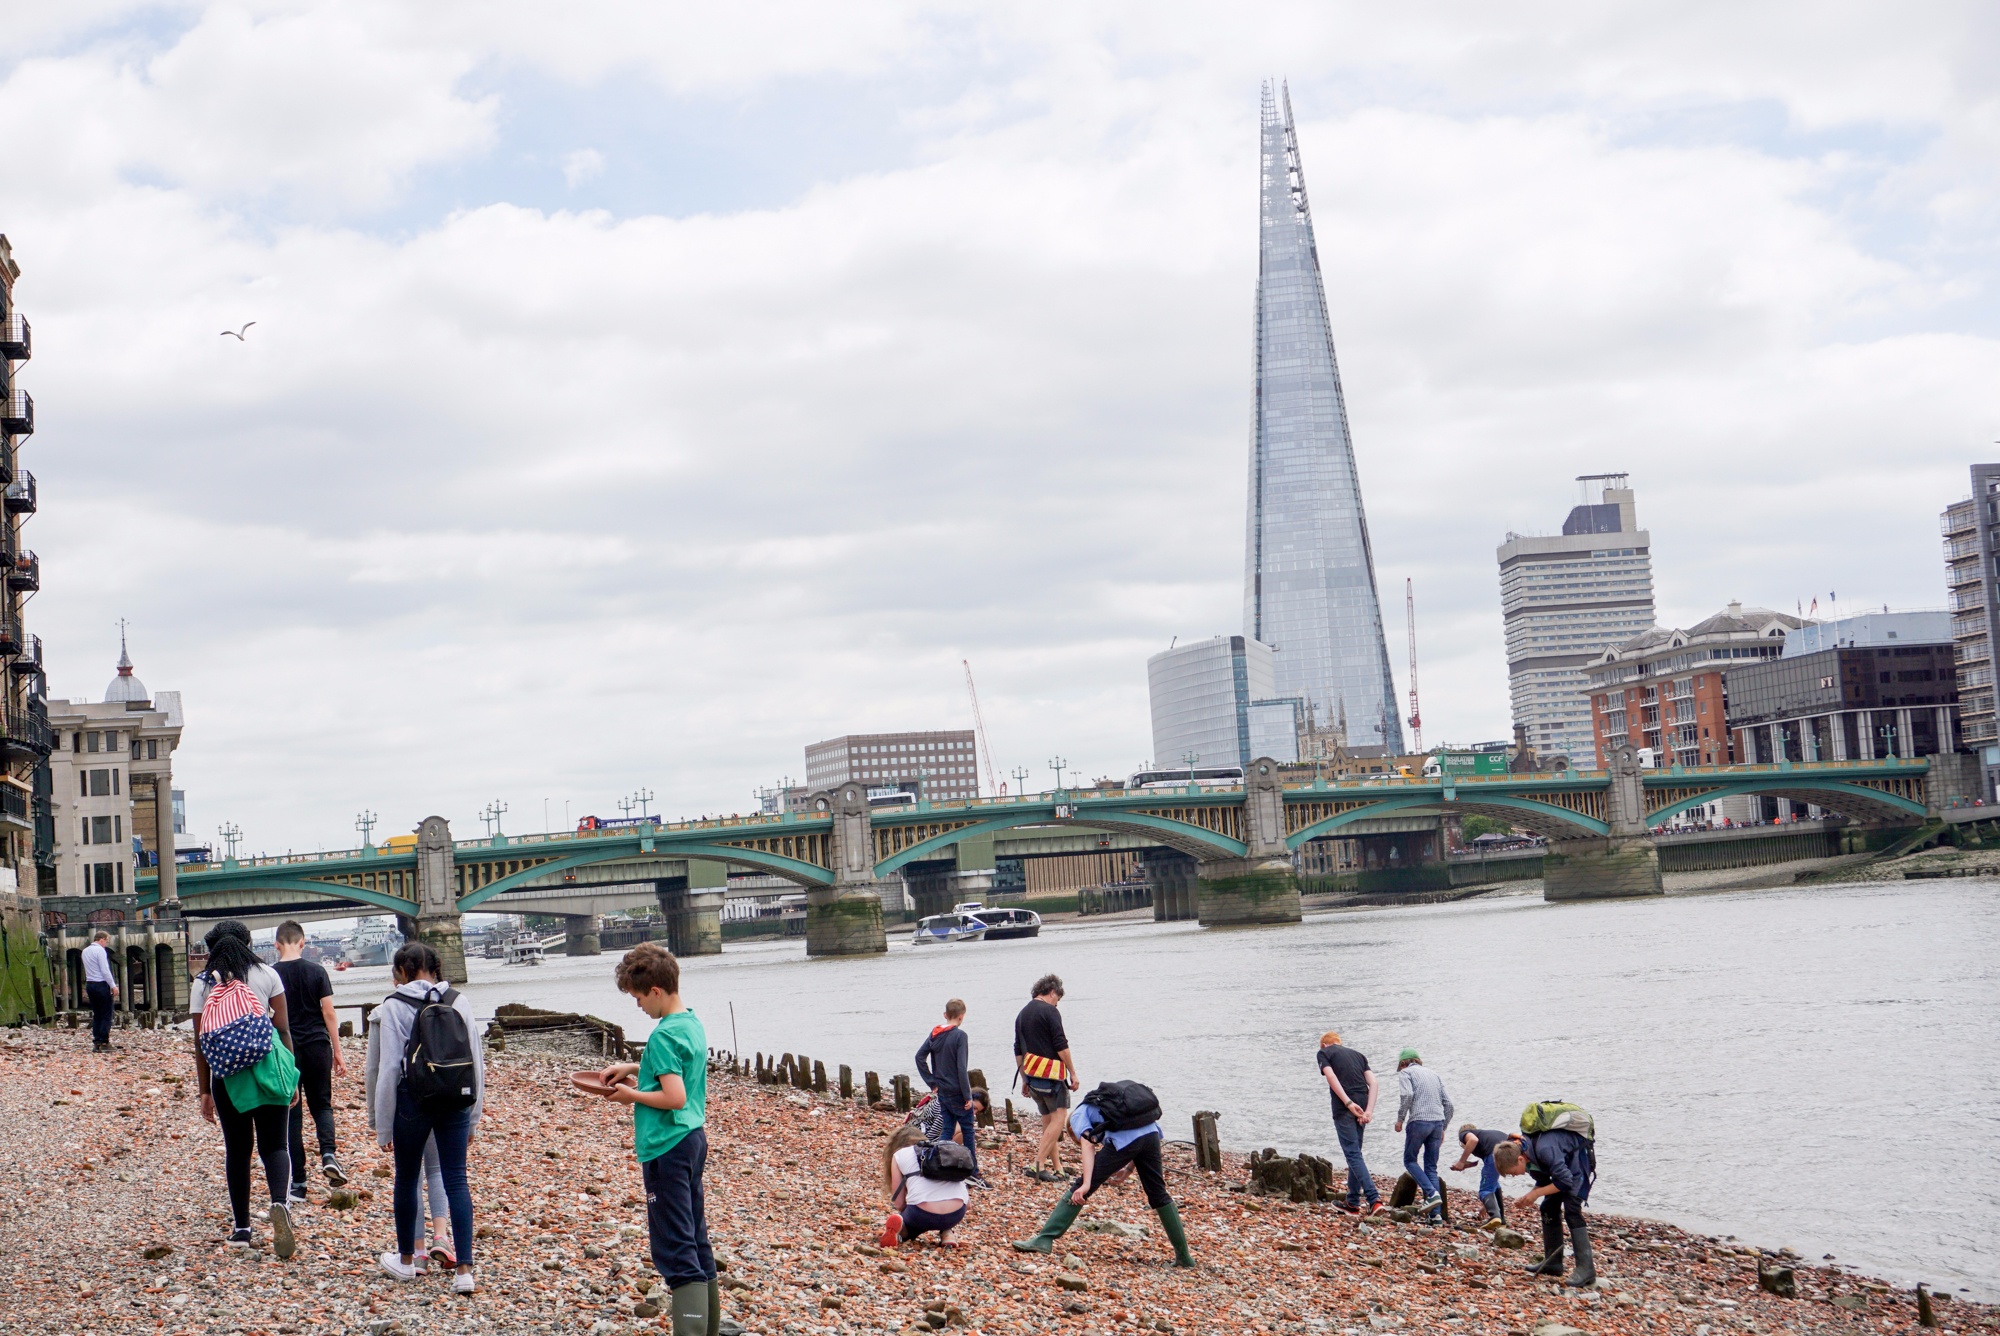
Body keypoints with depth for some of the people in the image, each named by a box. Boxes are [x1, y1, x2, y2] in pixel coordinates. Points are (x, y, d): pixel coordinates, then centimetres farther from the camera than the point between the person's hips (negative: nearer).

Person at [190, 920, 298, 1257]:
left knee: (237, 1149, 11)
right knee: (274, 1145, 4)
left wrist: (205, 1092, 6)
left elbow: (201, 1043, 1)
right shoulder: (267, 975, 2)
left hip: (226, 1075, 0)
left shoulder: (203, 983, 2)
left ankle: (242, 1229, 13)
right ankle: (280, 1201, -25)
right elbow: (283, 1029, 1)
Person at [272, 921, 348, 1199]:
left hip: (286, 1050, 0)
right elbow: (328, 1013, -2)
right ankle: (328, 1154, -11)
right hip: (317, 1045, 0)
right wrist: (338, 1052, 4)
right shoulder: (316, 971, -1)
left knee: (291, 1114, 6)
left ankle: (297, 1184, 5)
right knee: (321, 1104, 16)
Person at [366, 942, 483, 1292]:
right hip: (455, 1102, 3)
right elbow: (476, 1061, 6)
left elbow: (387, 1069, -8)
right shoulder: (459, 1002, 4)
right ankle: (463, 1269, -6)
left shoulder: (393, 1007, -6)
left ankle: (406, 1260, 31)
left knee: (407, 1179, 15)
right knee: (456, 1180, 3)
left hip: (412, 1102, -2)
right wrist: (473, 1115, 14)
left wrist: (382, 1126, -1)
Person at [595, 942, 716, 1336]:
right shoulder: (693, 1023, 9)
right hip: (694, 1138, 10)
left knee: (675, 1249, -7)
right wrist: (634, 1068, 16)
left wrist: (631, 1095, -10)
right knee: (695, 1238, 16)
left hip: (667, 1147, -10)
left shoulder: (664, 1035, -19)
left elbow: (675, 1097, -25)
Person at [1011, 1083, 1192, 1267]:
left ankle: (1044, 1239, -3)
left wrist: (1086, 1184, -7)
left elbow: (1088, 1145, 2)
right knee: (1158, 1194, 22)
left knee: (1079, 1189, 2)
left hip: (1124, 1140, -6)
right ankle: (1184, 1255, 26)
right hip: (1150, 1134, 6)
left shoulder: (1079, 1115, 22)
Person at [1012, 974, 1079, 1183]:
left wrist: (1024, 1079, 23)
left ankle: (1057, 1169, 12)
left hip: (1032, 1075, 8)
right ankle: (1037, 1164, -14)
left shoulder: (1022, 1014, 15)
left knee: (1048, 1121, 13)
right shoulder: (1050, 1011, -9)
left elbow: (1018, 1051, 18)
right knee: (1057, 1119, -4)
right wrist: (1073, 1073, -8)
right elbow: (1061, 1046, -14)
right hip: (1051, 1073, -8)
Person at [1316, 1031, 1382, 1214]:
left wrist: (1348, 1103, -15)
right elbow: (1372, 1082, 9)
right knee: (1354, 1153, 16)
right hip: (1362, 1105, 5)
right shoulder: (1358, 1055, 24)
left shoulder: (1324, 1053, 10)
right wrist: (1369, 1110, -1)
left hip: (1343, 1108, -5)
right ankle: (1353, 1203, 18)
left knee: (1353, 1154, -7)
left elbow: (1331, 1077, -8)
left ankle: (1374, 1199, -20)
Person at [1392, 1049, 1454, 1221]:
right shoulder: (1434, 1074, 23)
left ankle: (1432, 1193, -11)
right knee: (1431, 1167, 9)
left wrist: (1400, 1119, -4)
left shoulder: (1405, 1073, 6)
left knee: (1410, 1160, 11)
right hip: (1438, 1122, 5)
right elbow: (1447, 1102, 18)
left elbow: (1407, 1095, -14)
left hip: (1419, 1121, -5)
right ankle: (1436, 1213, 0)